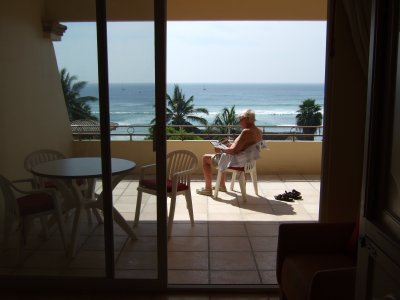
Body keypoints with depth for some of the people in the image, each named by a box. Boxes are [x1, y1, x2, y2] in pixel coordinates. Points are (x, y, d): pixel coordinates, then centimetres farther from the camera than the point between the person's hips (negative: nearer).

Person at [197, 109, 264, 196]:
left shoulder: (247, 132, -27)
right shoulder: (259, 131, 2)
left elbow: (234, 151, -29)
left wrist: (221, 149, -13)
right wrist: (232, 144, 10)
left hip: (237, 162, -10)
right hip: (248, 160, 10)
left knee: (205, 158, 5)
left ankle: (208, 189, 11)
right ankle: (222, 185, 36)